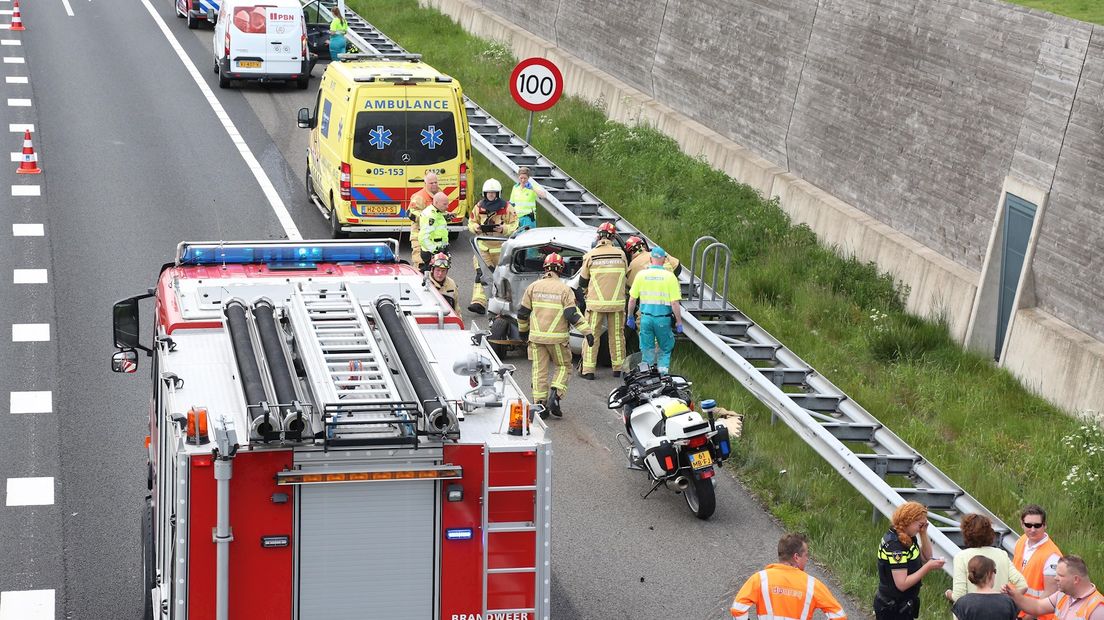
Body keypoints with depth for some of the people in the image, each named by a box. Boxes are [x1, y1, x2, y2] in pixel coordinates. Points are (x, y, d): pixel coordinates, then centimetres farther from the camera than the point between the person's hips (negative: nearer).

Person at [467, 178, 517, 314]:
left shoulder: (506, 207, -6)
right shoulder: (479, 207, 3)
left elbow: (514, 225, -4)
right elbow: (471, 223, 9)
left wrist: (504, 229, -23)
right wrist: (477, 228, -13)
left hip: (501, 247, -1)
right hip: (483, 246, 1)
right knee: (481, 274, -12)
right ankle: (479, 302, -19)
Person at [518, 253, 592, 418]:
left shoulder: (534, 287, 4)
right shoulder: (564, 289, -7)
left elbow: (523, 312, 9)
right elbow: (572, 314, -14)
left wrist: (523, 330, 25)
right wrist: (587, 331, -11)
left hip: (536, 336, 3)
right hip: (557, 337, -3)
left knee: (539, 370, 8)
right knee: (563, 367, 12)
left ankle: (540, 403, 5)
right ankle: (555, 395, -7)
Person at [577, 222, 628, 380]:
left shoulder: (590, 255, -6)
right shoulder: (620, 254, -1)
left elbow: (583, 281, 4)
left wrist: (586, 291, 26)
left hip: (596, 302, -2)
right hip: (617, 302, 2)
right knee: (617, 335, 12)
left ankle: (588, 370, 2)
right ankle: (618, 368, 18)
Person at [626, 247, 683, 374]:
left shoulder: (642, 275, 0)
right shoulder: (669, 276, -7)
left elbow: (632, 299, 3)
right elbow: (674, 303, -9)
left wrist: (630, 317, 16)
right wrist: (679, 322, -1)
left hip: (646, 317, 2)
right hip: (663, 318, -2)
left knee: (647, 350, 12)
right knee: (665, 349, 15)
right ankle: (663, 370, 3)